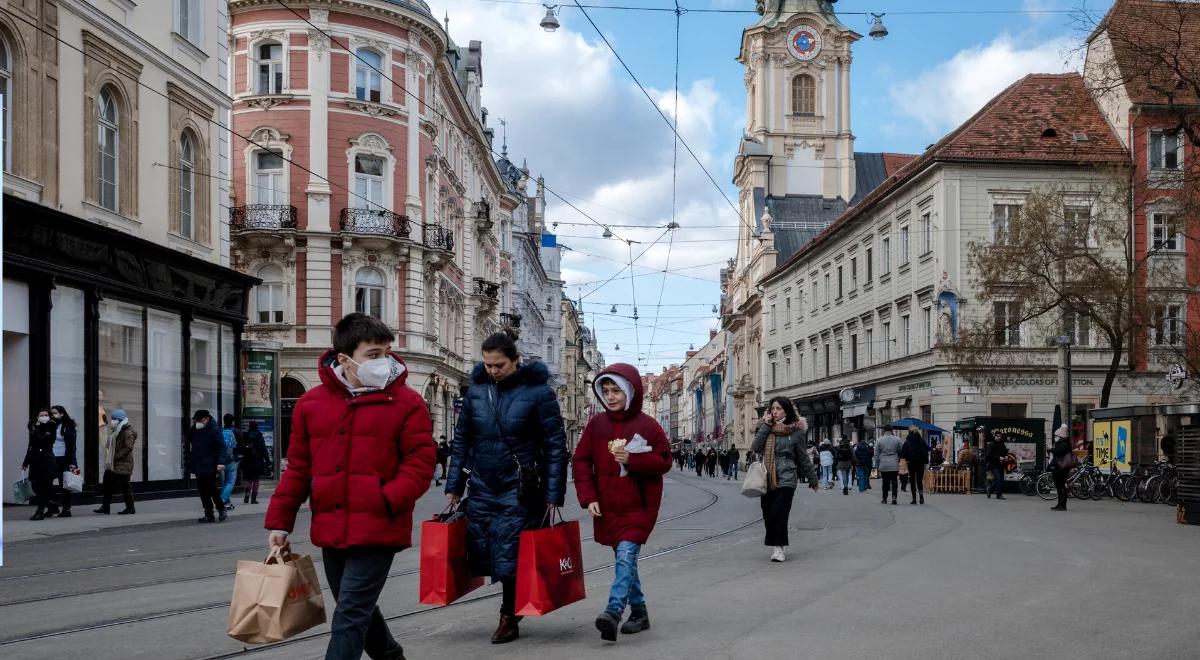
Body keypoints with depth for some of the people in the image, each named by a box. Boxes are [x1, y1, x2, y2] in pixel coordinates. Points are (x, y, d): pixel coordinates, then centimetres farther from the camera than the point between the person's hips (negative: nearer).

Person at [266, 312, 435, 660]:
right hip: (331, 532, 5)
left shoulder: (407, 403, -5)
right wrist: (280, 521, 8)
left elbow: (420, 462, -8)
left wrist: (387, 502, -20)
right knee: (358, 610, 20)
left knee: (349, 616, -8)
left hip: (377, 531, -5)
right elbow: (298, 468, 11)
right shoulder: (311, 402, 6)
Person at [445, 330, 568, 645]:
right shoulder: (476, 389, 3)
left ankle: (509, 617, 17)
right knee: (481, 552, 7)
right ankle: (515, 601, 28)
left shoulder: (537, 391, -9)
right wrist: (454, 486, 8)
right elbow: (461, 439, 10)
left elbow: (555, 445, -8)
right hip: (482, 487, 5)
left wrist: (553, 494, -12)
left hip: (519, 489, -4)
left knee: (510, 555, -1)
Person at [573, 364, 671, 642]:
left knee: (626, 556, -18)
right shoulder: (596, 424, 5)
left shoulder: (648, 425, -4)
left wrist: (632, 460, -18)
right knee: (624, 559, 12)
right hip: (607, 508, 5)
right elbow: (581, 462, 7)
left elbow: (664, 462, -3)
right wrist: (588, 497, -3)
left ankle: (613, 612, -28)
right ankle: (639, 613, 24)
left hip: (638, 507, -4)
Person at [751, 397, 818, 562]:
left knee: (778, 514, -14)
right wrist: (765, 426, -7)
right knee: (768, 515, 6)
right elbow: (755, 448, -4)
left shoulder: (795, 432, 0)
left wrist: (812, 479, 14)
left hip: (785, 479, -4)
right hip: (766, 479, 4)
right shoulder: (766, 428, 10)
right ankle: (777, 546, 20)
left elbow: (803, 458, 8)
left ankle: (778, 547, -5)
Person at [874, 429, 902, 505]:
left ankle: (884, 499, 14)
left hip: (883, 465, 0)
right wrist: (899, 461, 23)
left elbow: (876, 454, 3)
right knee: (894, 482, 0)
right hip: (894, 465, 0)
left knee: (885, 482, 9)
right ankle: (894, 497, -15)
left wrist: (877, 466, 8)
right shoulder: (897, 439, 1)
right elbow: (900, 453, 9)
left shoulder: (879, 440, 0)